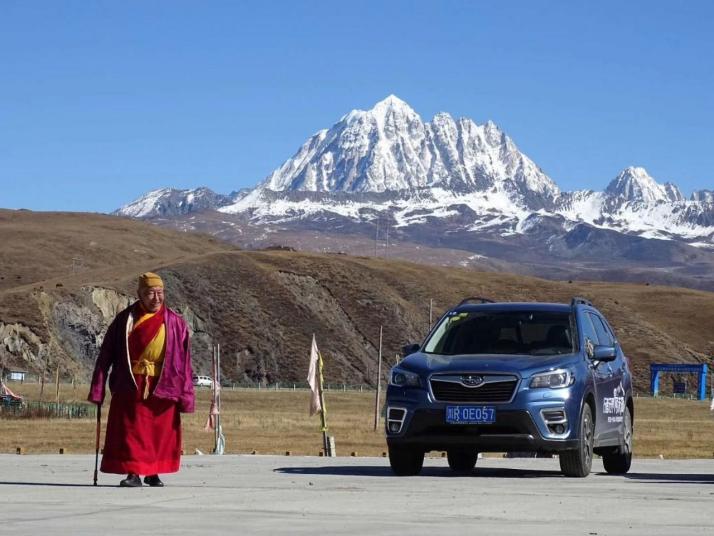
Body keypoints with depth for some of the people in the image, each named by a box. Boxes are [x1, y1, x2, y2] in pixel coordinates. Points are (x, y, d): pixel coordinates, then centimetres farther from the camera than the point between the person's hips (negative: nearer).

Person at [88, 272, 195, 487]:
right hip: (130, 386, -1)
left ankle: (153, 473, 22)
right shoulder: (124, 320, 0)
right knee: (130, 430, -4)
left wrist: (185, 396, -2)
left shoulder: (175, 323, 0)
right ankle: (133, 472, 1)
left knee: (161, 431, 8)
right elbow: (106, 355, 2)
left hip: (163, 387, 1)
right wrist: (98, 389, -2)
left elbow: (184, 360, 2)